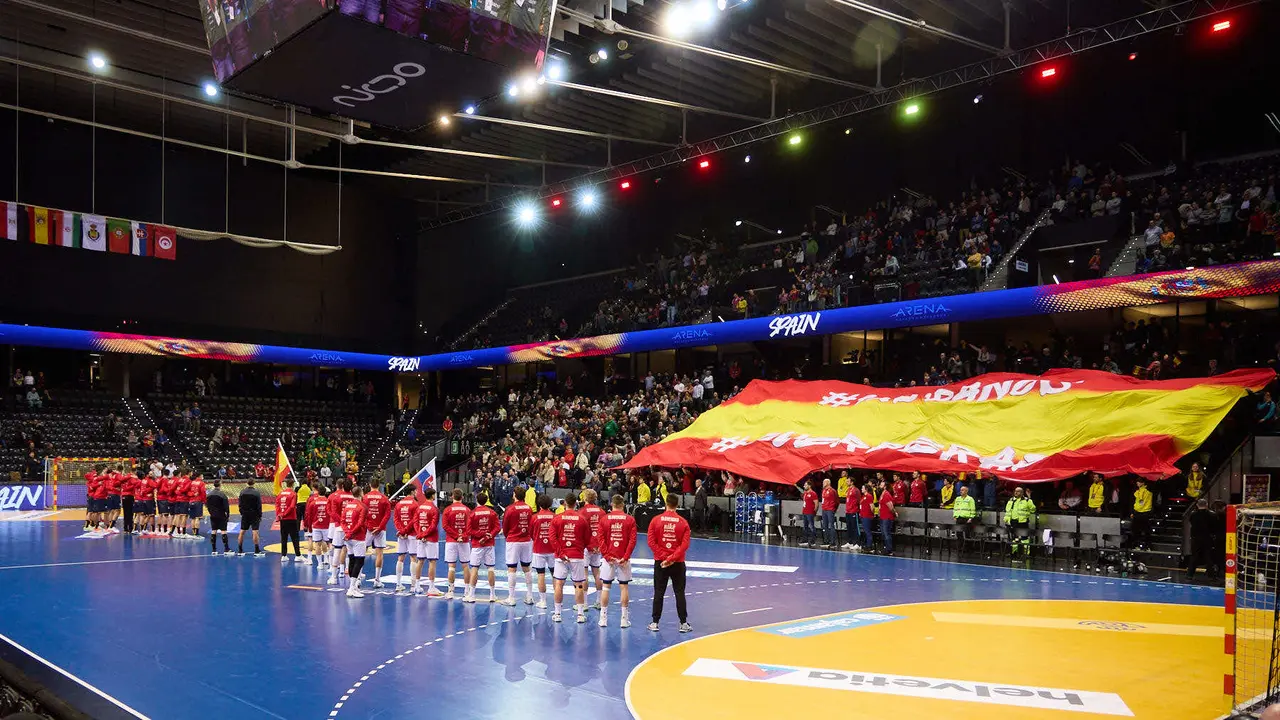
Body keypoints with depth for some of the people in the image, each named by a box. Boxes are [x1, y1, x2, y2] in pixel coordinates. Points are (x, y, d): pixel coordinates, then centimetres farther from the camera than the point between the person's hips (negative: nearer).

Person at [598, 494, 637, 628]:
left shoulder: (604, 519, 0)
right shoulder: (630, 519, -2)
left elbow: (601, 540, -4)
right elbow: (632, 540, -8)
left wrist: (607, 556, -5)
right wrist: (625, 557, -9)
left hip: (609, 558, 1)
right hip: (623, 559, -1)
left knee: (606, 587, 8)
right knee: (624, 587, 5)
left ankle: (603, 618, 11)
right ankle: (624, 619, 8)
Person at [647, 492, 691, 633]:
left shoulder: (656, 520, -4)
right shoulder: (683, 522, -3)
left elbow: (651, 542, -8)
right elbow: (685, 544, -10)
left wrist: (663, 557, -8)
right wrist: (672, 558, -11)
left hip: (660, 562, 0)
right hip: (678, 563, 0)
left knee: (658, 593, 7)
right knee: (679, 593, 7)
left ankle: (655, 623, 11)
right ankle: (683, 623, 9)